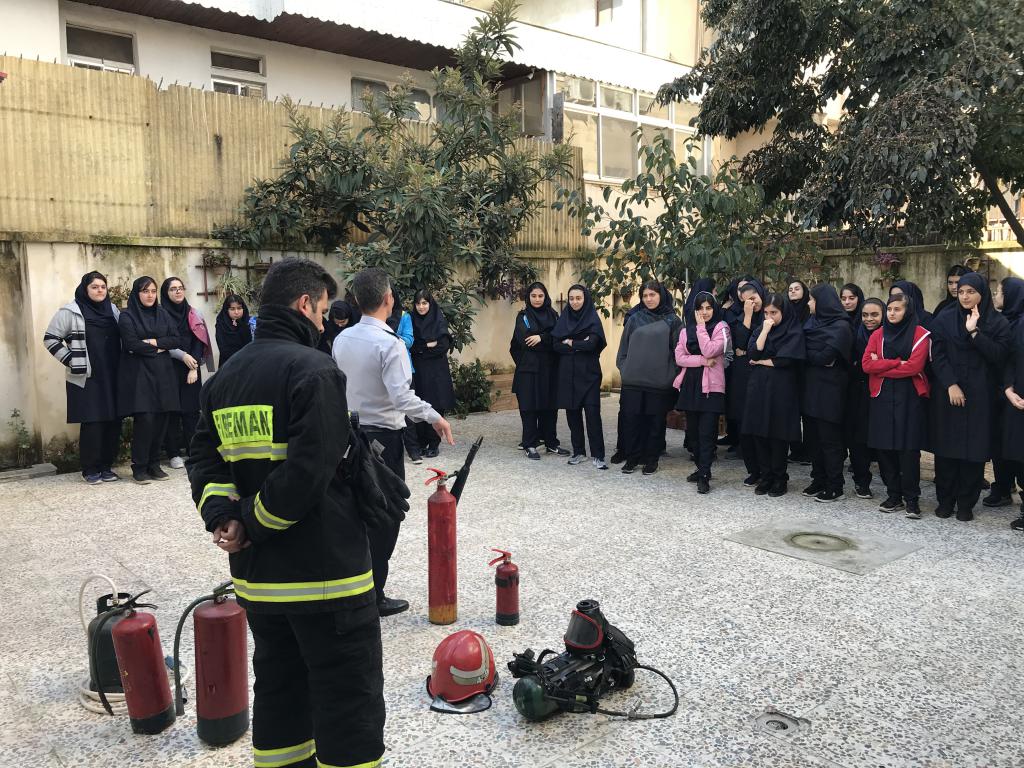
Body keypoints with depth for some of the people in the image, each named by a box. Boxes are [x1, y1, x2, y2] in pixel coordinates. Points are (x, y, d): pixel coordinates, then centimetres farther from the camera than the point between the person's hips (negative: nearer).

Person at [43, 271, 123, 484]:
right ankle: (90, 469, 8)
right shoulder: (71, 312, -3)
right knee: (92, 423, -4)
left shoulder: (112, 310, 12)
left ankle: (106, 466, 15)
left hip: (112, 377, 5)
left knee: (113, 421, 3)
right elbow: (50, 339, -2)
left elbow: (122, 338, 21)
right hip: (86, 378, -5)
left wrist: (121, 363, 9)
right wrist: (71, 361, -7)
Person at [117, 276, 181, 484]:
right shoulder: (127, 316, 0)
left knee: (161, 420, 1)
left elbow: (177, 340, 5)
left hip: (163, 374, 4)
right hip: (139, 374, -4)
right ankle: (139, 467, 0)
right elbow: (132, 344, -12)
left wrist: (153, 342, -8)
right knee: (144, 419, -11)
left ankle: (154, 464, 12)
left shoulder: (162, 314, 14)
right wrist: (159, 349, -5)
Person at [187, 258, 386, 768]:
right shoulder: (313, 370, -15)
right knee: (350, 707, 3)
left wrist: (223, 516, -5)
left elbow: (204, 460, 8)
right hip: (325, 572, -8)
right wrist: (252, 525, -11)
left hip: (255, 575, 8)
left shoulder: (224, 378, 11)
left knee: (279, 696, 22)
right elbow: (309, 473, -24)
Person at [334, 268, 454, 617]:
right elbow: (402, 398, -27)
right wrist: (435, 417, -16)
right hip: (383, 437, -7)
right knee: (383, 518, 6)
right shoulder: (390, 344, -19)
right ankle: (373, 597, 15)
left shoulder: (342, 340, 2)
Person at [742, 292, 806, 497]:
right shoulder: (760, 329, 12)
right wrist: (765, 331, -8)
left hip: (782, 389, -4)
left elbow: (786, 359, -13)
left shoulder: (794, 331, -2)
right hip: (759, 388, 4)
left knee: (778, 434, 0)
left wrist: (762, 362, -3)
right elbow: (753, 353, -3)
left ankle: (780, 478, 11)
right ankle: (765, 476, 13)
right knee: (759, 433, 4)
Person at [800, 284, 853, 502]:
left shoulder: (841, 326, -11)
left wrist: (808, 355, -5)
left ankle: (835, 486, 6)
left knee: (829, 438, -2)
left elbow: (826, 356, -19)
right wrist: (818, 357, -6)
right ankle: (819, 480, 21)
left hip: (829, 388, -7)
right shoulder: (812, 322, 13)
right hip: (810, 386, 7)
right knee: (812, 436, 11)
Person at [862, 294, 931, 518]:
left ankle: (912, 498, 6)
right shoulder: (878, 334, 11)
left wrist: (881, 366, -6)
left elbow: (914, 366, -14)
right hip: (882, 397, 4)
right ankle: (894, 495, 15)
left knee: (908, 448, -4)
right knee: (884, 447, 4)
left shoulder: (920, 334, -1)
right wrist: (896, 362, -12)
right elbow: (866, 364, -1)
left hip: (910, 398, -4)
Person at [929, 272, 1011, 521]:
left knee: (974, 449, 1)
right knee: (946, 449, 2)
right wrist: (950, 385, -12)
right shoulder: (944, 319, 4)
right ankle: (945, 500, 12)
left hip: (980, 396, 0)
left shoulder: (998, 323, 3)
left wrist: (974, 332, -18)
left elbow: (997, 355, -9)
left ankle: (966, 503, 11)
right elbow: (937, 355, -2)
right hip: (947, 393, 1)